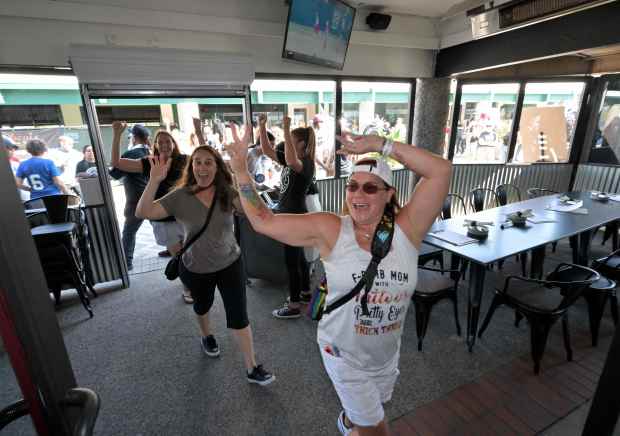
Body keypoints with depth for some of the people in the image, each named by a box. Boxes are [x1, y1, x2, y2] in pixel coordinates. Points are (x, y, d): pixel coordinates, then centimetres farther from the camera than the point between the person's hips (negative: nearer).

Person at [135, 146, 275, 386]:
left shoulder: (227, 192, -12)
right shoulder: (180, 196, -15)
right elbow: (143, 212, -23)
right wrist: (155, 180, -36)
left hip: (230, 264, 0)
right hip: (195, 269, 1)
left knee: (238, 316, 1)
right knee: (203, 306, 28)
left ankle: (252, 368, 17)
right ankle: (206, 336, 61)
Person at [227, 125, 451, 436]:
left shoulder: (406, 230, -18)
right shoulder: (329, 230, -21)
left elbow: (441, 170, -25)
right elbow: (263, 221, -19)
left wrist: (380, 145, -27)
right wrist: (240, 170, -24)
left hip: (388, 354, 4)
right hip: (344, 355, -3)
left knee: (372, 409, 34)